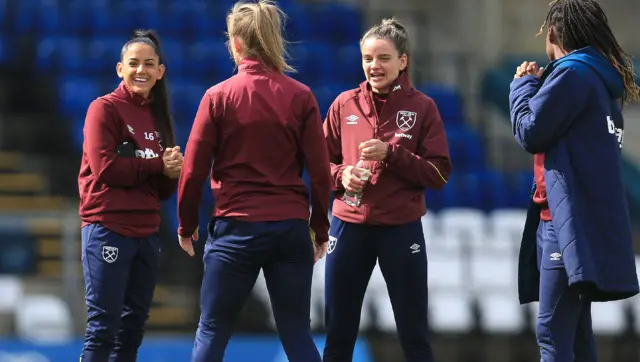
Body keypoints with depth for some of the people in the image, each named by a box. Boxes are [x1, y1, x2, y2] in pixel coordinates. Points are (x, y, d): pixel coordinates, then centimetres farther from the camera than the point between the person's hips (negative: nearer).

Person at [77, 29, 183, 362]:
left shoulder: (158, 116, 16)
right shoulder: (104, 109, -4)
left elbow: (163, 189, 15)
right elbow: (105, 168, -17)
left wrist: (172, 173, -7)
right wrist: (158, 165, -11)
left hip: (146, 232, 7)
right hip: (107, 228, -7)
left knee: (133, 326, 11)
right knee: (104, 325, -8)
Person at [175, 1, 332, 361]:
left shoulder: (219, 96, -3)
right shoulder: (301, 97, 1)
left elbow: (194, 169, -2)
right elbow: (320, 171, 0)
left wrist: (187, 225, 11)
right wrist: (321, 228, 11)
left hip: (237, 227, -2)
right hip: (292, 228, 2)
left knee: (212, 331, 7)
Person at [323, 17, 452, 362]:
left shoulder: (422, 107, -2)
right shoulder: (344, 104, 4)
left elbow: (440, 173, -4)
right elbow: (322, 162, 12)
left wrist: (392, 154, -16)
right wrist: (340, 175, -10)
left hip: (401, 229, -2)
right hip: (350, 227, 2)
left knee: (414, 333, 3)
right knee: (338, 332, 8)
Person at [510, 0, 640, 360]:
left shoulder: (573, 73, -11)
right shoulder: (602, 79, 18)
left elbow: (530, 132, -11)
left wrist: (524, 85, 5)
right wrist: (539, 86, 13)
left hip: (570, 220, -10)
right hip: (586, 221, 10)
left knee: (553, 333, -14)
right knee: (574, 331, 11)